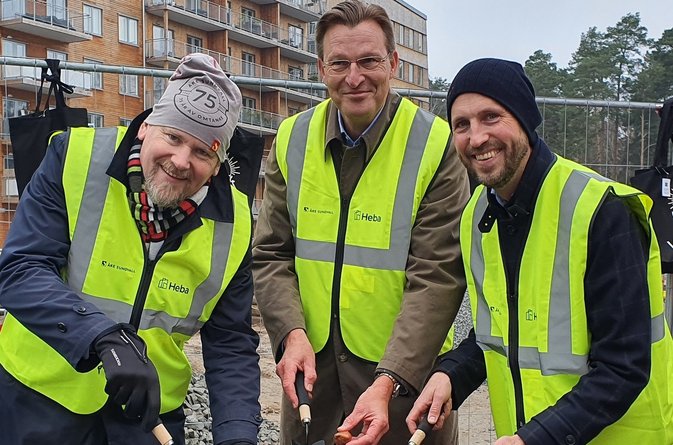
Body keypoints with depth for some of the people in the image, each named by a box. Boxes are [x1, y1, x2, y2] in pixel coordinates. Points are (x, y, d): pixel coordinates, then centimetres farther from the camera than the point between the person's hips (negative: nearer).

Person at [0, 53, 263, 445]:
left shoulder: (230, 224, -9)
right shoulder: (76, 159, -16)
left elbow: (231, 347, -5)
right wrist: (105, 339, -36)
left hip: (149, 405, 2)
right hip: (41, 391, -1)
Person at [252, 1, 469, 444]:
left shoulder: (436, 145, -11)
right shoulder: (292, 140, 1)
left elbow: (438, 277, -15)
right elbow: (271, 255, 3)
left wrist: (388, 382, -23)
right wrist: (292, 334, -14)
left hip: (405, 371, -3)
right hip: (310, 369, 4)